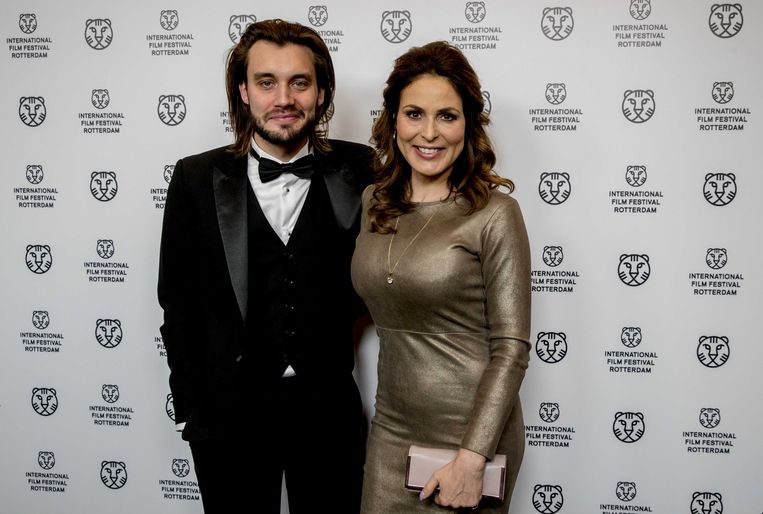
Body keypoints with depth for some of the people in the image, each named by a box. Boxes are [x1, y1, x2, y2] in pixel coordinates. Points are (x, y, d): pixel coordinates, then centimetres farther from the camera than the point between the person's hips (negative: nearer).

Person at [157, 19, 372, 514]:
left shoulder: (360, 171, -5)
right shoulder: (197, 179, -4)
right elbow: (179, 305, 0)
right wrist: (192, 409, 0)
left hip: (328, 410, 1)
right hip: (228, 415, 0)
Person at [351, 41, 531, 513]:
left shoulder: (496, 214, -13)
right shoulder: (373, 203, 3)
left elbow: (511, 347, -14)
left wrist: (472, 458, -17)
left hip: (470, 434, -5)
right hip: (391, 429, 5)